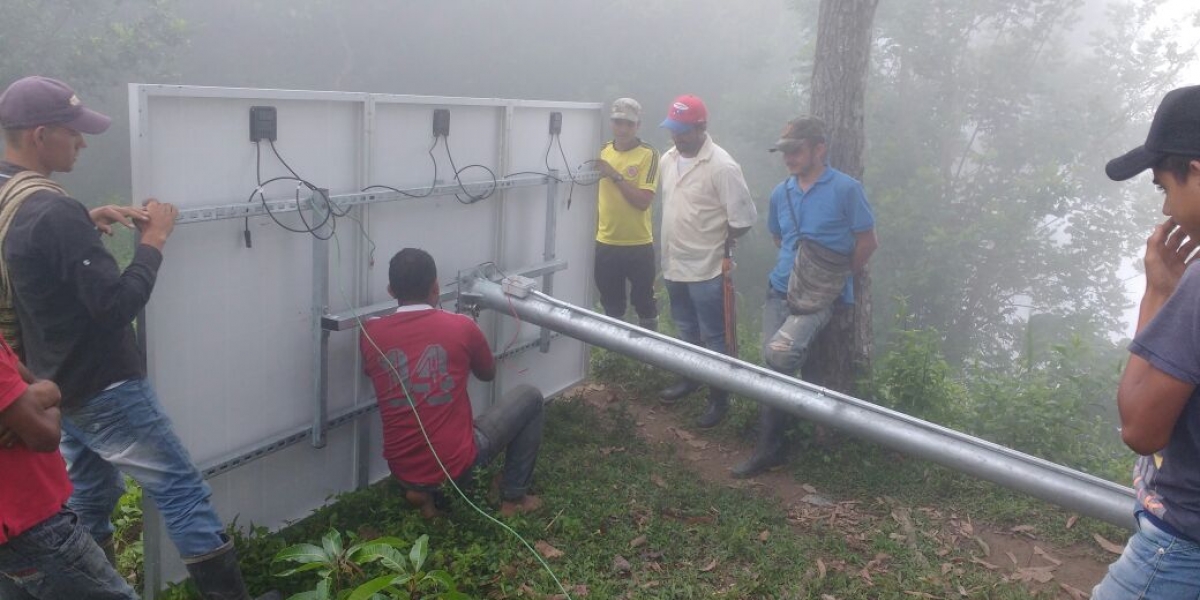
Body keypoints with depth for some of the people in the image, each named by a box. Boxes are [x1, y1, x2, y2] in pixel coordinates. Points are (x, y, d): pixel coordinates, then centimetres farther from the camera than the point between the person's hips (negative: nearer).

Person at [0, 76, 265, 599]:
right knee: (183, 491, -4)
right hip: (102, 388, -10)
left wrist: (86, 223, 9)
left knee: (88, 498, 20)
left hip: (55, 386, 10)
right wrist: (153, 240, -15)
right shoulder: (52, 211, -25)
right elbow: (119, 302, -26)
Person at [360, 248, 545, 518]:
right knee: (530, 397, 17)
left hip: (401, 468, 4)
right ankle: (513, 498, 21)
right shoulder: (461, 326, -10)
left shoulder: (371, 333, -4)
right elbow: (488, 374, 11)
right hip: (455, 461, -4)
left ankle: (421, 490, 16)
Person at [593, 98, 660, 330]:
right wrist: (594, 230, 12)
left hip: (638, 244, -4)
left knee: (644, 302, 8)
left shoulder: (648, 154, -10)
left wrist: (616, 176, -22)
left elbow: (643, 201, -18)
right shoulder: (603, 152, 4)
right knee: (611, 303, 15)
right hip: (605, 243, 4)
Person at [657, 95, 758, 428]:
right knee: (686, 328, 23)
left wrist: (716, 241, -6)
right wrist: (678, 243, 12)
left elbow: (744, 218, -17)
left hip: (706, 268, -7)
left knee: (713, 337, 4)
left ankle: (719, 399, 16)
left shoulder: (722, 166, -20)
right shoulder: (668, 159, 4)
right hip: (674, 263, 7)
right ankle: (690, 378, 42)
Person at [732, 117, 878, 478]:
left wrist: (837, 276, 4)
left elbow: (867, 242, -3)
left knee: (780, 354, -26)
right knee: (774, 369, 2)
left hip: (819, 296, -6)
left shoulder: (846, 189, -9)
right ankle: (769, 449, 12)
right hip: (779, 291, 6)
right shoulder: (780, 194, 9)